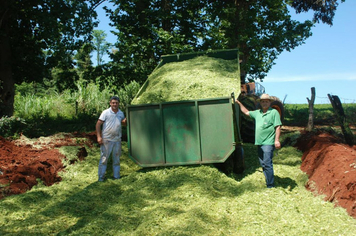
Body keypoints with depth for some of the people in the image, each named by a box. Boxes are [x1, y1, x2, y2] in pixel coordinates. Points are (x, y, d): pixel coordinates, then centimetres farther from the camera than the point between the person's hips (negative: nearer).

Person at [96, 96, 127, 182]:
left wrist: (127, 119, -1)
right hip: (106, 139, -4)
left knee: (116, 159, 10)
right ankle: (101, 176, 11)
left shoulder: (121, 113, 9)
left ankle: (116, 177, 20)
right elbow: (98, 124, -5)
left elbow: (124, 123, 22)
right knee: (104, 158, 0)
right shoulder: (105, 112, -4)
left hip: (117, 140, 4)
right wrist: (99, 136, -13)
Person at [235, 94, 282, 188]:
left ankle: (271, 186, -6)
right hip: (259, 143, 8)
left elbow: (278, 127, -8)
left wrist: (277, 140, -17)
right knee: (263, 164, 10)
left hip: (268, 143, -7)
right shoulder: (257, 113, 17)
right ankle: (268, 182, 19)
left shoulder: (274, 112, -3)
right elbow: (246, 112, 32)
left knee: (267, 164, -12)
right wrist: (239, 103, 33)